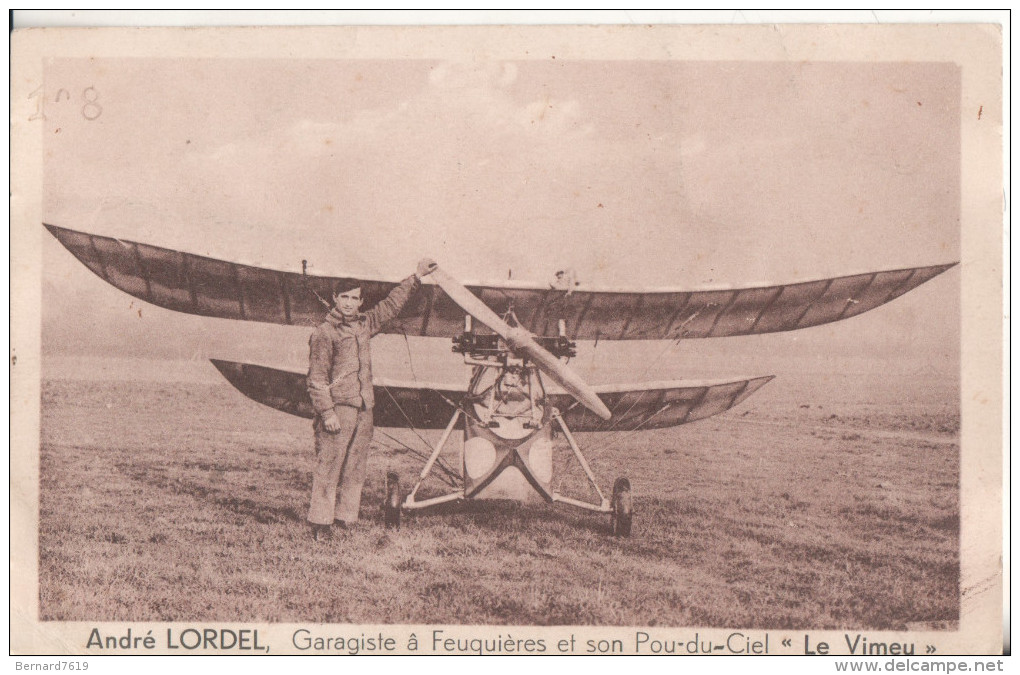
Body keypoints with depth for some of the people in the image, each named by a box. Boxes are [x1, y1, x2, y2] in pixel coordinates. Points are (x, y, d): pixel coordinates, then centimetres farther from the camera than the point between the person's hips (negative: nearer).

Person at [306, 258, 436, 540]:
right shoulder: (324, 333, -5)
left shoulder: (364, 324, 14)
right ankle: (320, 523, -1)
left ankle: (345, 519, 14)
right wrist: (327, 412, -14)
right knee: (328, 467, -5)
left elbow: (391, 304, 27)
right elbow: (317, 379, -7)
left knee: (355, 469, 8)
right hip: (337, 408, -7)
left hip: (364, 409, 7)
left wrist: (416, 277, 27)